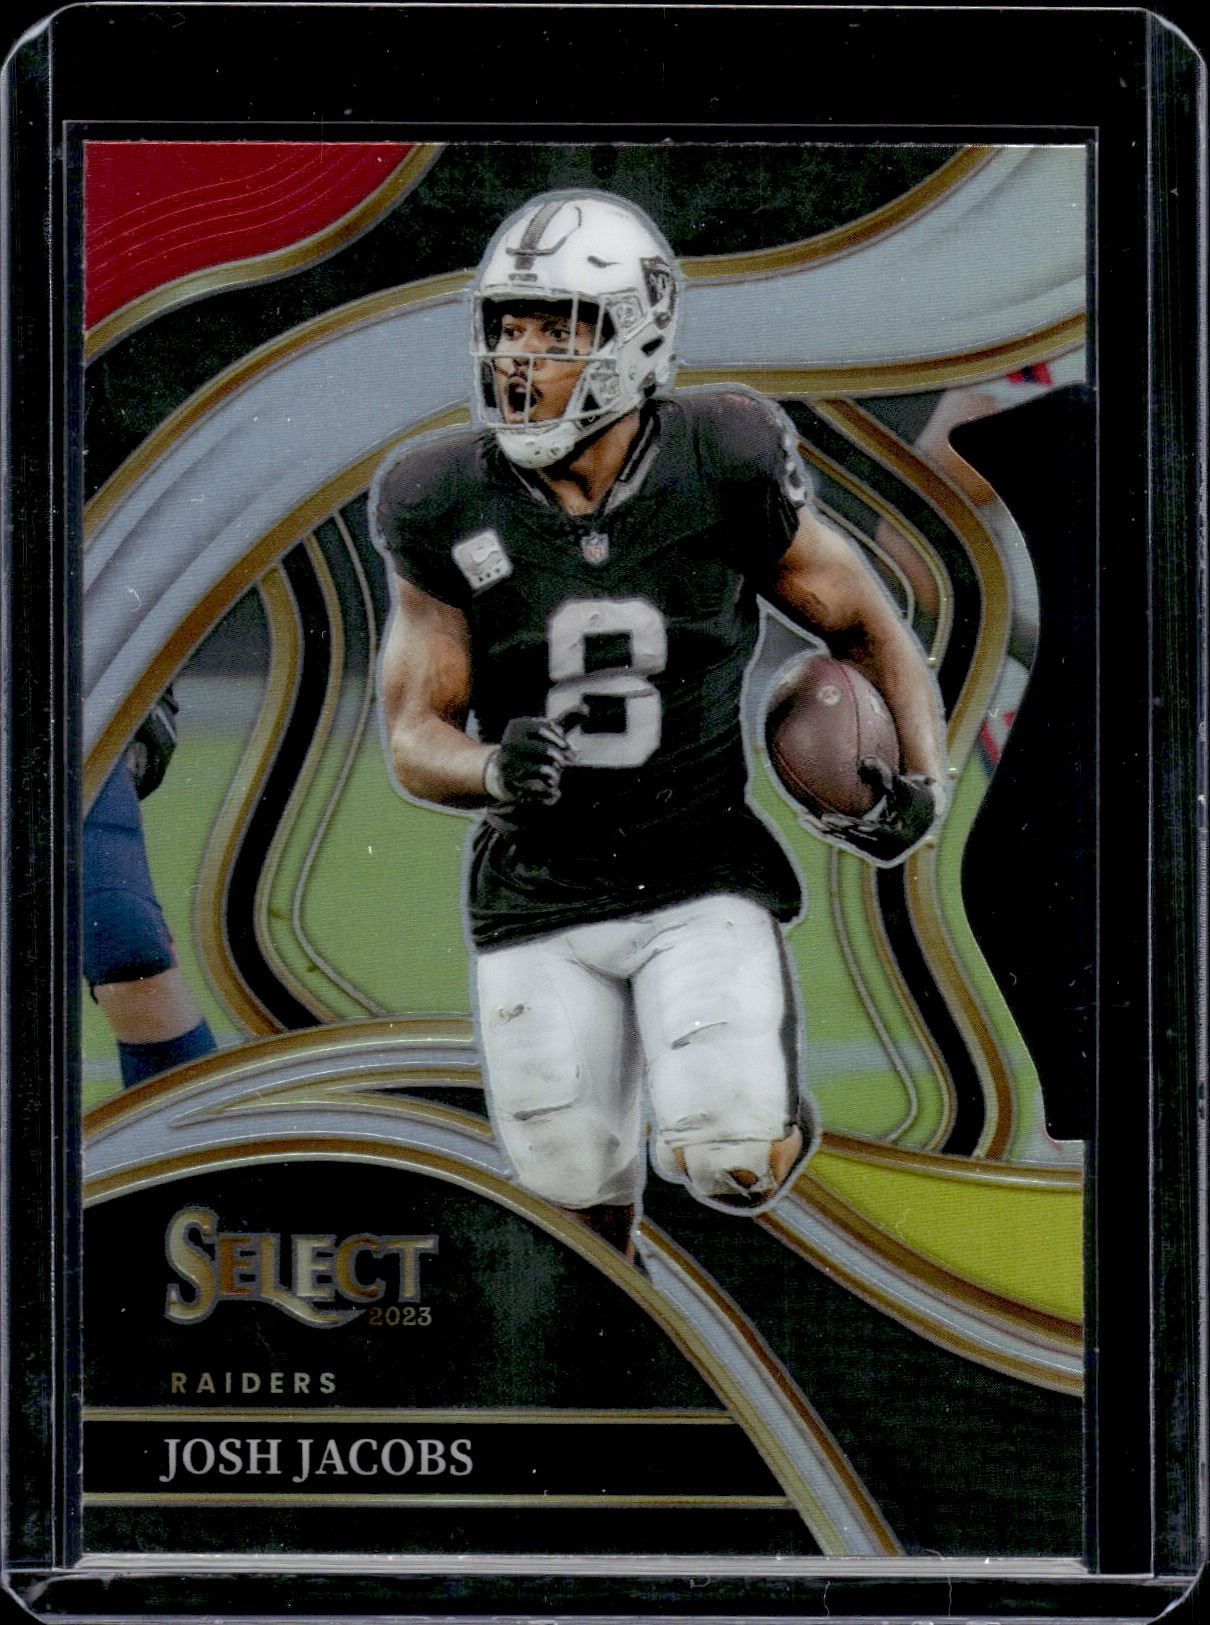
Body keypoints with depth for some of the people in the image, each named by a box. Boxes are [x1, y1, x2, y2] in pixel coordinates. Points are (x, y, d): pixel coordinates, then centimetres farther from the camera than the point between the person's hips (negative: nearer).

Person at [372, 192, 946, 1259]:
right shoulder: (452, 510, -9)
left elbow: (865, 626, 3)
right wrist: (494, 768, -26)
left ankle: (778, 1118, 19)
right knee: (574, 1186, 6)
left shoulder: (723, 471, -12)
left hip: (702, 878, -1)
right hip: (541, 895, 2)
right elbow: (414, 737, -4)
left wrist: (922, 777, -12)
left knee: (726, 1161, -19)